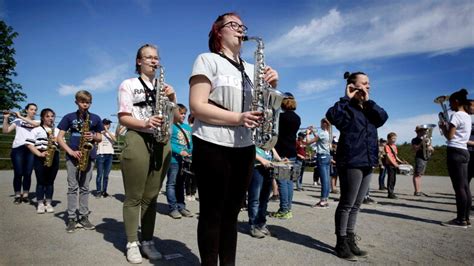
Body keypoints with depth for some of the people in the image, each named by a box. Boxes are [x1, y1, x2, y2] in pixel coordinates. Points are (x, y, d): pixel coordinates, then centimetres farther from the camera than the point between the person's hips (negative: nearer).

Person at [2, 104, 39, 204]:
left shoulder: (37, 122, 15)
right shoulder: (18, 120, 13)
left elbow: (35, 124, -10)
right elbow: (5, 131, 6)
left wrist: (21, 116, -5)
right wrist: (6, 118, -4)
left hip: (31, 149, 1)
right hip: (18, 148, -1)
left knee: (28, 173, -1)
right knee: (18, 173, -2)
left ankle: (25, 195, 9)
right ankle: (17, 195, 8)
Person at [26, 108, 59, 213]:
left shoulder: (57, 131, 16)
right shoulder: (36, 130, 5)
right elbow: (29, 144, -3)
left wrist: (57, 141, -11)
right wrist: (40, 154, -15)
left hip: (54, 157, 2)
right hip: (40, 158, -2)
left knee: (50, 181, 5)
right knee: (41, 181, 0)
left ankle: (48, 203, 12)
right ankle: (40, 204, 7)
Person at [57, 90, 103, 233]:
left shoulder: (95, 118, 7)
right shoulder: (69, 117, 3)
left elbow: (100, 138, 13)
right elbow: (59, 138, 0)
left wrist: (93, 136, -10)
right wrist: (71, 151, -13)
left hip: (89, 155, 1)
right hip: (72, 156, -1)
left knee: (84, 187, 6)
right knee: (72, 187, 0)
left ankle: (84, 217, 13)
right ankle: (71, 218, 7)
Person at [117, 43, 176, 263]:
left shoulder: (164, 87, 19)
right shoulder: (128, 84, 7)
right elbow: (123, 118, -2)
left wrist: (172, 100, -4)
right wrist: (145, 123, -19)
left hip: (161, 143, 4)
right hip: (137, 140, -4)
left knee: (151, 197, 9)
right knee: (134, 197, 0)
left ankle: (148, 241, 17)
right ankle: (132, 244, 11)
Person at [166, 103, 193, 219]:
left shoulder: (187, 127, 17)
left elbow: (191, 143, 19)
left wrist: (192, 153, 1)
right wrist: (180, 152, -20)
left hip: (186, 160, 7)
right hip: (174, 159, -7)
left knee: (181, 184, 12)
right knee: (172, 183, -1)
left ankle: (181, 207, 19)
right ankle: (173, 208, 4)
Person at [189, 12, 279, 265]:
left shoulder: (250, 69, 18)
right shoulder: (207, 60, -1)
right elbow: (196, 106, -12)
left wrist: (272, 87, -2)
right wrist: (238, 118, -20)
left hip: (244, 148, 6)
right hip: (213, 147, -6)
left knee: (231, 212, 12)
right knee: (211, 212, 2)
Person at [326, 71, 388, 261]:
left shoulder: (369, 109, 17)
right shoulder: (347, 107, -6)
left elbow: (383, 118, 1)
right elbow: (331, 115, -26)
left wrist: (368, 101, -4)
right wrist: (347, 98, -16)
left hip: (367, 163, 8)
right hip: (350, 163, -8)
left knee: (356, 205, 13)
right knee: (347, 204, -1)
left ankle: (350, 240, 24)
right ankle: (341, 243, 9)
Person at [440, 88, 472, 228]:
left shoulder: (457, 115, -9)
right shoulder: (468, 117, 19)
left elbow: (449, 136, -11)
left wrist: (443, 127, 5)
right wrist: (447, 127, 16)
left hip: (455, 151, -9)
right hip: (464, 151, 10)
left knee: (458, 186, -9)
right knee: (465, 186, 8)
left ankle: (461, 219, -7)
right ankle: (466, 218, 11)